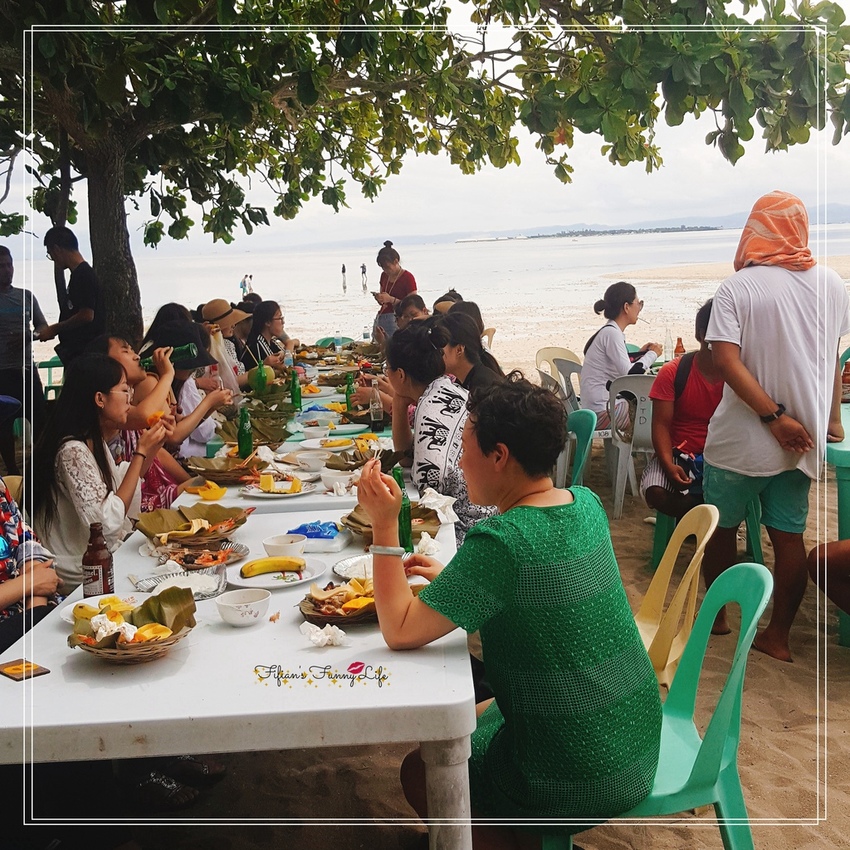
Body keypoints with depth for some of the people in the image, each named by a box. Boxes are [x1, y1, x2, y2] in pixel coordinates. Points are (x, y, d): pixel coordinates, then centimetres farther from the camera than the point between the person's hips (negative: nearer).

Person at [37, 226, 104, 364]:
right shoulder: (78, 274, 16)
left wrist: (54, 329, -9)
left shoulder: (84, 274, -13)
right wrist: (54, 330, 14)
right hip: (76, 349, 10)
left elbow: (87, 315, -20)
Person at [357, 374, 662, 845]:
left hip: (580, 779, -7)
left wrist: (384, 525, -19)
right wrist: (450, 575, 6)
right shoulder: (586, 505, -2)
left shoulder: (500, 541, -27)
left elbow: (400, 630, -21)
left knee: (420, 771, 15)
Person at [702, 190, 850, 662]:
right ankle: (778, 636, 18)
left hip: (741, 440, -4)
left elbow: (727, 361, -23)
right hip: (804, 436, 4)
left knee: (721, 526, 15)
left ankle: (716, 616, 30)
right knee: (789, 536, 11)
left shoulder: (737, 287, -12)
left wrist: (774, 417, -19)